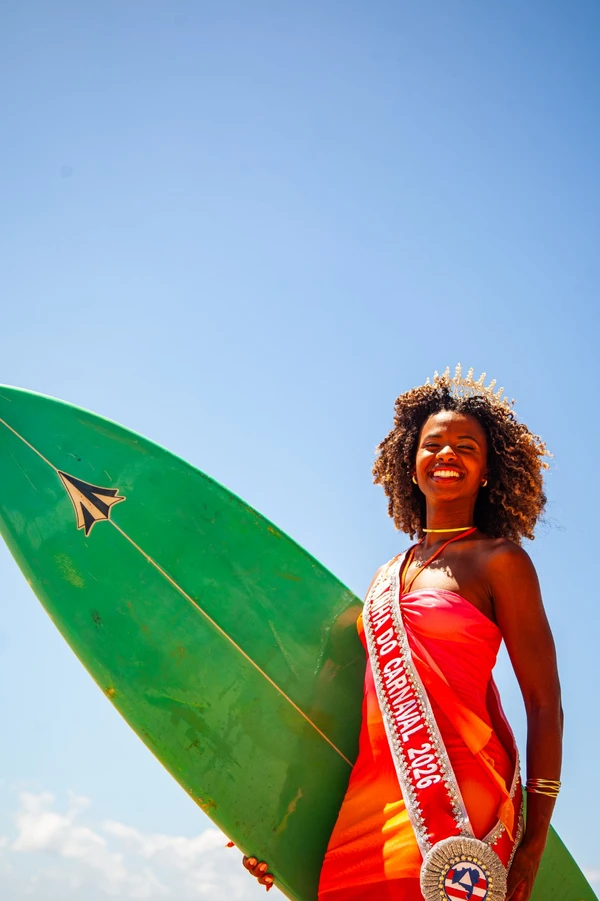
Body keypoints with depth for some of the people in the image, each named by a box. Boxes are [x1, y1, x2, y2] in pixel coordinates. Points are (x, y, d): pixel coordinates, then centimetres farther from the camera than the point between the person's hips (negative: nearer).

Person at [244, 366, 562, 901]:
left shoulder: (498, 560, 0)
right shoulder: (387, 575, 16)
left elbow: (544, 704, -3)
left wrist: (535, 839, -8)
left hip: (455, 793, -5)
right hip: (372, 794, 5)